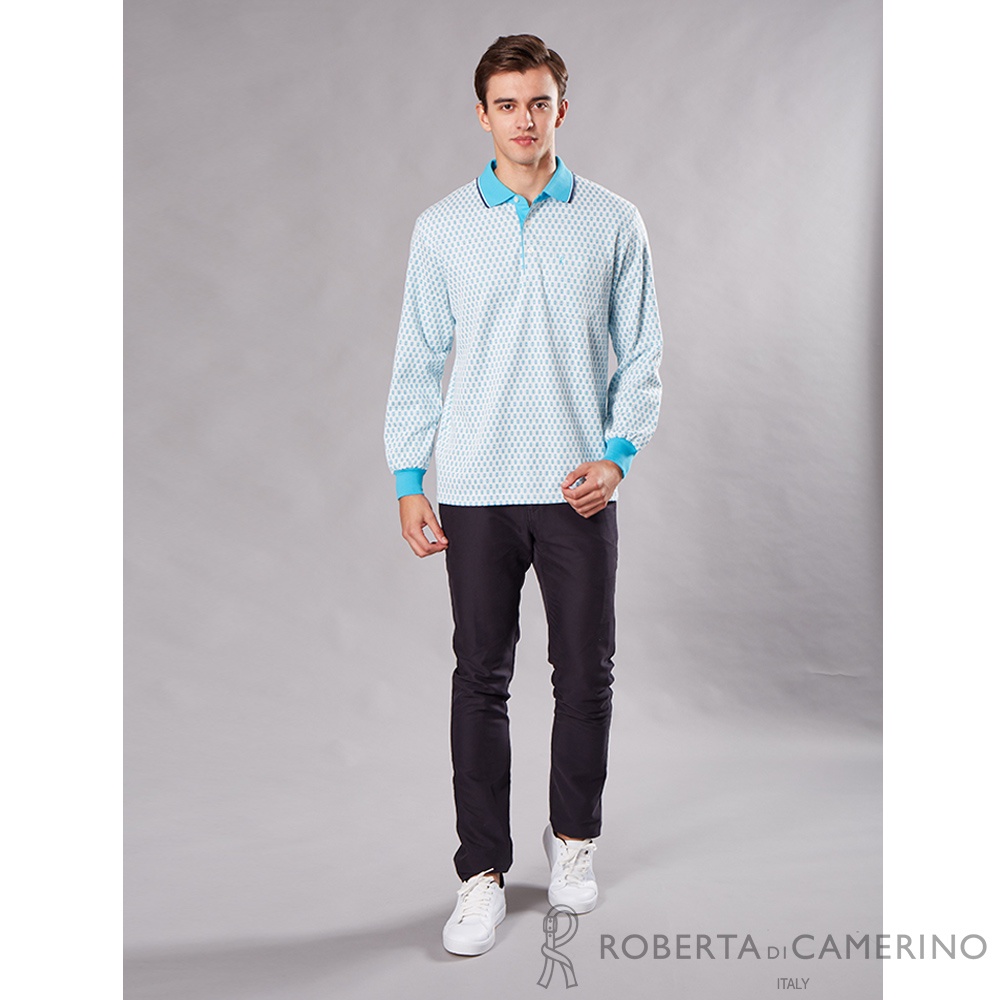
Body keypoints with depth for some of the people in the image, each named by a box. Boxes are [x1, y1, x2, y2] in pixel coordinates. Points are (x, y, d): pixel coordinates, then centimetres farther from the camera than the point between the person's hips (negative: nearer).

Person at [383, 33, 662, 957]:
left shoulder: (613, 223, 4)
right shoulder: (443, 228, 4)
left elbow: (642, 354, 5)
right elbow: (418, 360, 6)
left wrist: (619, 452, -9)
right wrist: (408, 480, 0)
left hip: (579, 490, 0)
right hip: (477, 492, 0)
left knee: (585, 674, 8)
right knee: (481, 681, 3)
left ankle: (573, 840, 30)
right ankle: (484, 873, 14)